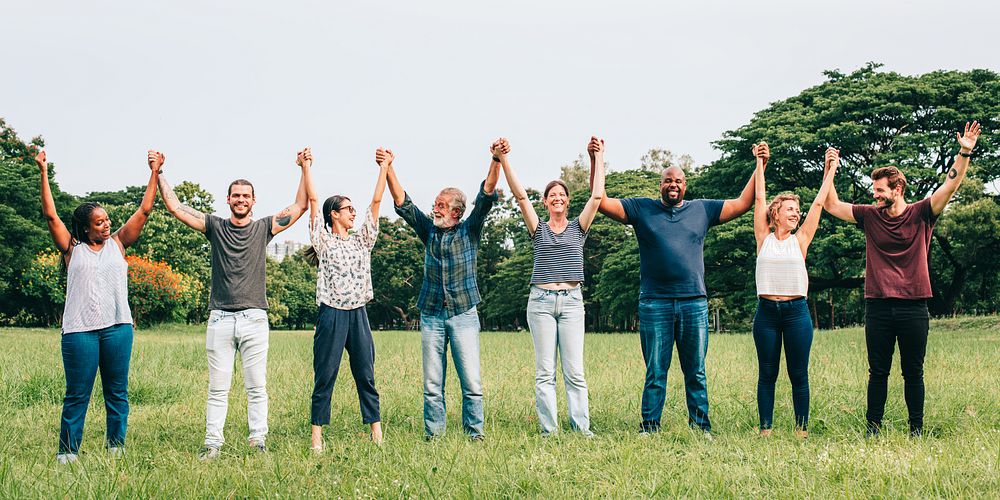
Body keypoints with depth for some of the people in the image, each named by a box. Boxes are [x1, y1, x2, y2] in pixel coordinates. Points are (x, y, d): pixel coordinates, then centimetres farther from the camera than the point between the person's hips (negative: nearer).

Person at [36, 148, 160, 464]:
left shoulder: (117, 244, 10)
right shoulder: (73, 249, 5)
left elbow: (144, 211, 7)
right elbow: (51, 215, 0)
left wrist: (154, 173, 2)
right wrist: (44, 174, -3)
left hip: (118, 328, 2)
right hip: (79, 330, -2)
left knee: (117, 392, 7)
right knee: (77, 395, 1)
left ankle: (116, 447, 15)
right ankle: (67, 452, 6)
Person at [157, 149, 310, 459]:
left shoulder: (264, 228, 9)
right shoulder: (214, 227, 10)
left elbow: (300, 206, 7)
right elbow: (175, 207, 9)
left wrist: (305, 169, 3)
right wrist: (158, 174, 5)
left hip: (254, 319, 0)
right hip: (220, 318, 0)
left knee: (257, 387, 1)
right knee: (218, 388, 3)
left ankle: (258, 441, 6)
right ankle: (212, 443, 5)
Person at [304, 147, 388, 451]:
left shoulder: (362, 241, 14)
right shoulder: (323, 241, 3)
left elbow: (376, 201, 10)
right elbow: (313, 201, -5)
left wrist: (384, 167, 7)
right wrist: (306, 168, -10)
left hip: (358, 314, 4)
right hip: (332, 314, -4)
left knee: (366, 376, 5)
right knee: (325, 377, 0)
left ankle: (376, 433, 7)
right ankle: (317, 436, 3)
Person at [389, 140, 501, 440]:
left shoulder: (469, 231, 3)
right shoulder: (429, 230, 9)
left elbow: (487, 195, -8)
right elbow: (402, 202, 4)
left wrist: (496, 161, -20)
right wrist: (388, 168, -5)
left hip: (464, 314, -2)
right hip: (431, 314, 2)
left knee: (471, 382, -4)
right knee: (432, 384, 4)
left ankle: (475, 434, 4)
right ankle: (433, 435, 10)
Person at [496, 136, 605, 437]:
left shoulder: (578, 228, 11)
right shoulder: (538, 230, 10)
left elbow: (597, 196, 2)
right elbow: (520, 196, 0)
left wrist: (598, 158, 0)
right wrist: (503, 160, -10)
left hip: (572, 301, 0)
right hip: (541, 301, 0)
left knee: (575, 371, -3)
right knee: (544, 372, 0)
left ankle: (582, 429, -1)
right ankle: (549, 430, 2)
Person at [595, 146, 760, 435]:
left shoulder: (702, 210, 13)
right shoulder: (641, 209, 8)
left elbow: (742, 203, 14)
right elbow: (601, 202, 3)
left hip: (694, 303, 2)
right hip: (654, 304, -1)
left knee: (696, 372, 7)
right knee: (655, 373, 2)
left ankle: (701, 427, 13)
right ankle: (649, 428, 7)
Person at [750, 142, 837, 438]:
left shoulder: (800, 239, 7)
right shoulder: (764, 238, 6)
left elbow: (819, 203, 9)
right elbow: (759, 199, 6)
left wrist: (831, 169, 11)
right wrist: (760, 163, 8)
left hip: (796, 311, 1)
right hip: (767, 311, 0)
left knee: (798, 374, 4)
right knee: (767, 374, 5)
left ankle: (802, 428, 12)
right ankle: (765, 428, 10)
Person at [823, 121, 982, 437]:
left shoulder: (921, 214, 1)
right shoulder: (870, 216, 7)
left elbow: (951, 186, -8)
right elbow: (832, 206, 10)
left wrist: (964, 154, -19)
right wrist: (829, 171, 3)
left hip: (913, 307, -1)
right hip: (878, 307, 2)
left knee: (913, 373, 7)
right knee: (878, 372, 6)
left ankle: (917, 429, 15)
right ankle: (873, 427, 12)